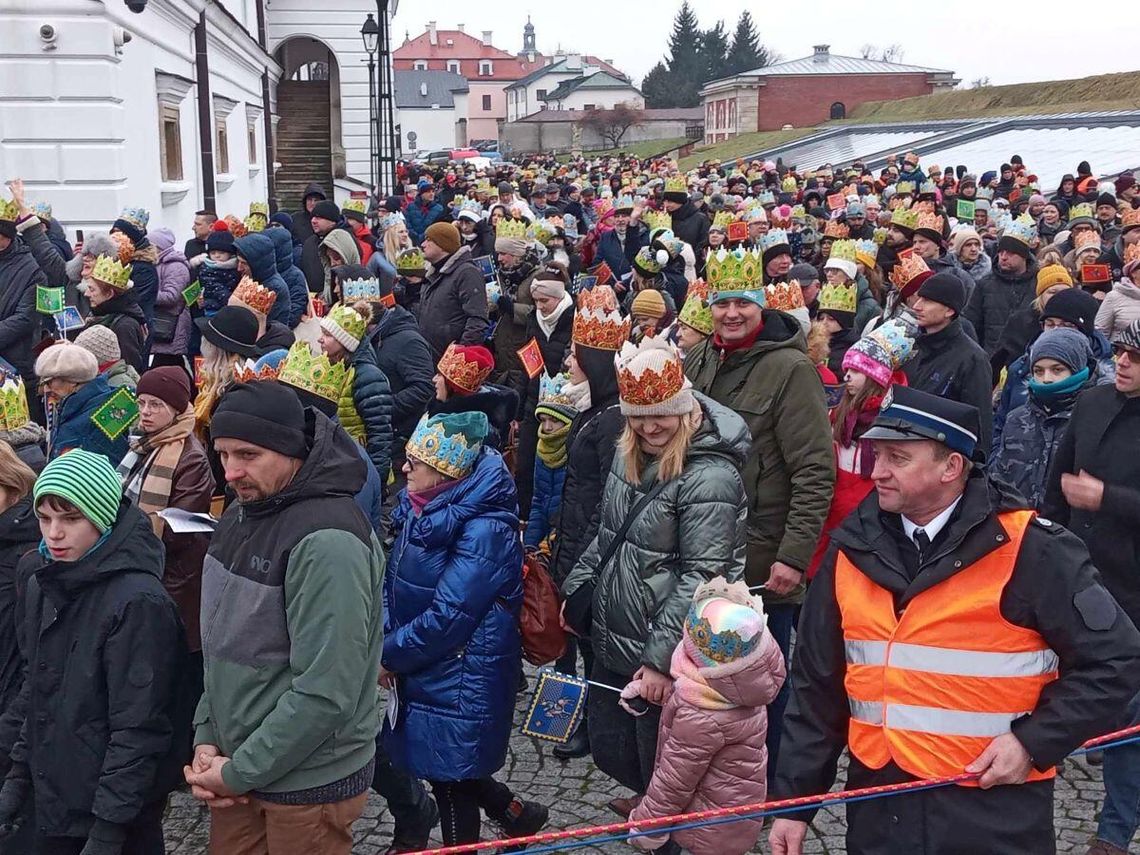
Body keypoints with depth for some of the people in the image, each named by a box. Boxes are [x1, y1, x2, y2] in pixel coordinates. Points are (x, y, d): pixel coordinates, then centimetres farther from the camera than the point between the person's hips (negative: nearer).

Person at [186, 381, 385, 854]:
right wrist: (207, 740, 1)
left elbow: (325, 693, -27)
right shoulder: (241, 515, 4)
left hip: (310, 783, -7)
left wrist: (239, 772, -19)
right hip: (235, 766, 8)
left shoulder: (329, 543, -25)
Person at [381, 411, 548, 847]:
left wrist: (388, 654, -15)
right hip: (426, 673, 8)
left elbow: (448, 618, -26)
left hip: (461, 682, -8)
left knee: (450, 778, 9)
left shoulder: (483, 531, -25)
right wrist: (386, 643, -6)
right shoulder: (424, 509, 3)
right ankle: (516, 814, 42)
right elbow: (396, 585, 9)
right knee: (444, 767, 20)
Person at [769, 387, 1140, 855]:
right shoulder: (855, 549, 2)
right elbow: (817, 687, 6)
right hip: (878, 805, 4)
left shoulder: (1032, 551, -12)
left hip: (994, 809, -3)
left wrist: (1035, 743, -12)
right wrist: (794, 798, 7)